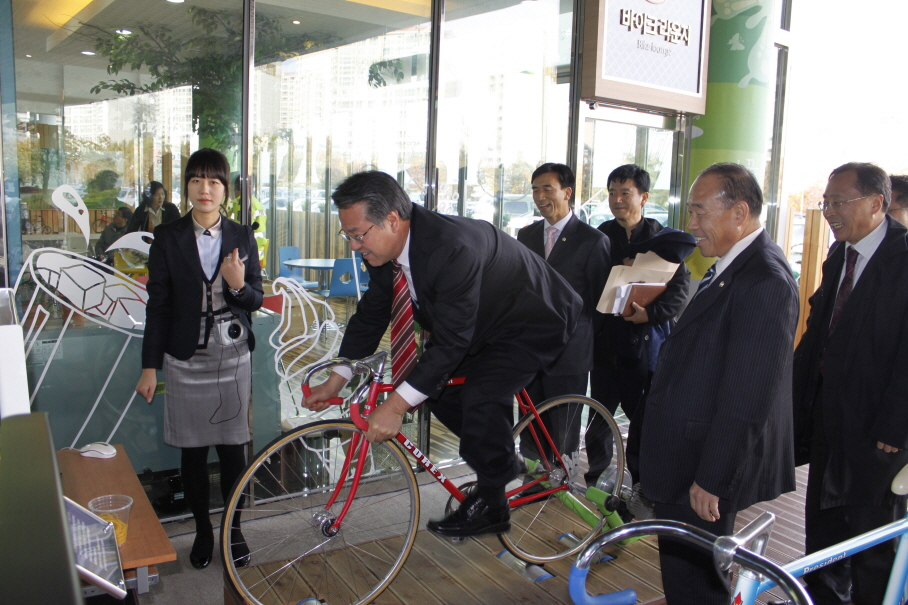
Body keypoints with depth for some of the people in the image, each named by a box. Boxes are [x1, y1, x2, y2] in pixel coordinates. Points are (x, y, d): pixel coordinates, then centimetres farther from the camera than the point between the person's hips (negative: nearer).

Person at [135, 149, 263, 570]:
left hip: (232, 356, 1)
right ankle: (202, 531, 26)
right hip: (186, 358, 0)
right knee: (193, 450, 8)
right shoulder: (167, 238, -1)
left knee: (233, 448, 5)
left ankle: (233, 528, 25)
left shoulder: (241, 237, 3)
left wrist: (239, 285, -19)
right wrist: (150, 366, -1)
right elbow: (158, 304, 0)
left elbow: (256, 300, 5)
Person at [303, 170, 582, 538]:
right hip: (483, 322, 9)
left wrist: (396, 406, -38)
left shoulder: (452, 249, -39)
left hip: (534, 324, -9)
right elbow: (371, 314, 0)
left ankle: (489, 504, 0)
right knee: (437, 386, 3)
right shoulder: (386, 250, -12)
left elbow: (451, 342, -38)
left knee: (480, 396, -24)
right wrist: (335, 381, 0)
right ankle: (505, 465, 22)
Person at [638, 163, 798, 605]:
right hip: (687, 456, 10)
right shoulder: (732, 268, 9)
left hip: (702, 469, -10)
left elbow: (748, 399, -24)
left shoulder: (764, 281, -23)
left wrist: (712, 479, -20)